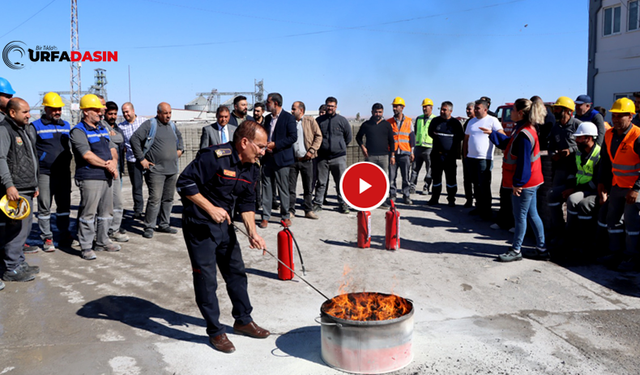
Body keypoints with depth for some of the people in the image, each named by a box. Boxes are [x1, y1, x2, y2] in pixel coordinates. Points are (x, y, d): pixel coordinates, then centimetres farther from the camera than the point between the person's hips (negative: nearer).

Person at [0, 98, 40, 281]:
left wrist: (34, 184, 25)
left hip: (27, 190, 9)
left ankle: (20, 264, 25)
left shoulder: (27, 130, 19)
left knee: (24, 227, 14)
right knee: (16, 229, -8)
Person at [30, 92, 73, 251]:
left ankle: (64, 236, 20)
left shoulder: (66, 125, 13)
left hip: (64, 173, 4)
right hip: (45, 173, -4)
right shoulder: (36, 126, -1)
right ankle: (47, 239, 8)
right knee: (44, 207, 0)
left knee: (64, 205, 9)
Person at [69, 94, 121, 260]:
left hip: (107, 177, 8)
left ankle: (102, 242, 26)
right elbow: (87, 155, -17)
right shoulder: (78, 131, -7)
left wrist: (113, 162, -3)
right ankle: (86, 247, 2)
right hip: (90, 178, -8)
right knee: (88, 213, -5)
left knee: (106, 212, 14)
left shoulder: (102, 129, 18)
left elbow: (113, 149, 18)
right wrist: (107, 165, -10)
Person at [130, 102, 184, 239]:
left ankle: (164, 225, 22)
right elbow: (135, 139, -10)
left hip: (172, 170, 7)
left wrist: (180, 149, 21)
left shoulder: (172, 126, 15)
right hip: (156, 170, -7)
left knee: (168, 199, 11)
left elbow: (179, 137, 37)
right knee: (155, 199, -10)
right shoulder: (150, 125, -5)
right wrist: (141, 159, -11)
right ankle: (149, 227, -1)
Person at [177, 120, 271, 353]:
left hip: (224, 224, 8)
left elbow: (247, 202, 6)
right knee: (206, 278, -1)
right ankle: (215, 332, 13)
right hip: (199, 225, -8)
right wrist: (211, 209, -24)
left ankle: (243, 320, 31)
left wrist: (252, 232, -7)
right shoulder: (214, 157, -23)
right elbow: (185, 183, -23)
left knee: (236, 272, 14)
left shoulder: (251, 168, 2)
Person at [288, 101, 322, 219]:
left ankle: (309, 210, 15)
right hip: (292, 159, 2)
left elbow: (318, 136, 1)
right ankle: (290, 211, 11)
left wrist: (311, 150, -9)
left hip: (306, 160, -1)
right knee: (291, 187, 2)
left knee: (308, 187, 5)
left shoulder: (310, 121, 3)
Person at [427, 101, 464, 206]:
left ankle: (451, 199, 10)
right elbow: (430, 132, 22)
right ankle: (434, 198, 19)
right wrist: (436, 137, 6)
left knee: (451, 177, 0)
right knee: (436, 177, 8)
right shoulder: (435, 120, 8)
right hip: (436, 154, 3)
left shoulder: (455, 122, 1)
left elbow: (460, 137, 5)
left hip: (450, 155, -3)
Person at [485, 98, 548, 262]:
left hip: (524, 184, -10)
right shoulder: (523, 129, 9)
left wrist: (517, 183, -18)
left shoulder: (524, 134, -23)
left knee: (520, 216, 2)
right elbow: (508, 143, 26)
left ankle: (516, 251, 14)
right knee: (532, 214, 15)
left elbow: (523, 162, -23)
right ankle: (541, 249, 23)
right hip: (530, 182, 10)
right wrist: (492, 133, 28)